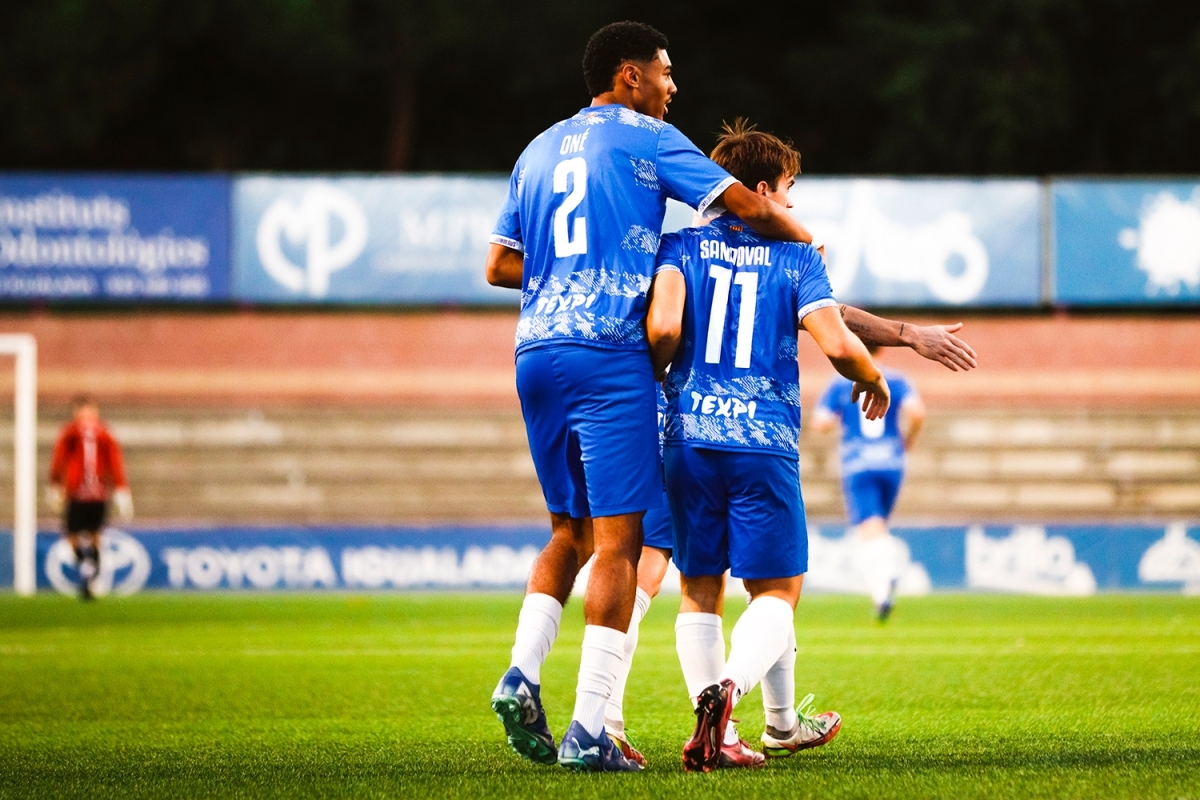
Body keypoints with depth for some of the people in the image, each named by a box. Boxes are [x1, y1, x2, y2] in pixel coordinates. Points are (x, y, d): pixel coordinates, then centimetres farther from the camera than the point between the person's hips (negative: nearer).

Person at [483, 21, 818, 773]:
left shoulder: (540, 150, 19)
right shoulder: (647, 140, 1)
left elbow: (501, 265, 20)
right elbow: (748, 206, -1)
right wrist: (805, 237, 18)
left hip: (537, 352, 7)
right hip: (610, 354, -7)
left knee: (569, 532, 19)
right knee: (618, 542, -6)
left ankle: (523, 672, -2)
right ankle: (588, 731, -12)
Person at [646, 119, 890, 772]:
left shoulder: (681, 245, 7)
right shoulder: (796, 256, 4)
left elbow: (663, 327, -10)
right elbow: (835, 342, -8)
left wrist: (658, 377, 11)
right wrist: (873, 381, 13)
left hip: (689, 436, 2)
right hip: (764, 442, -2)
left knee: (699, 591, 12)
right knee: (776, 589, 6)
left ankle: (717, 738, 2)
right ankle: (729, 687, -22)